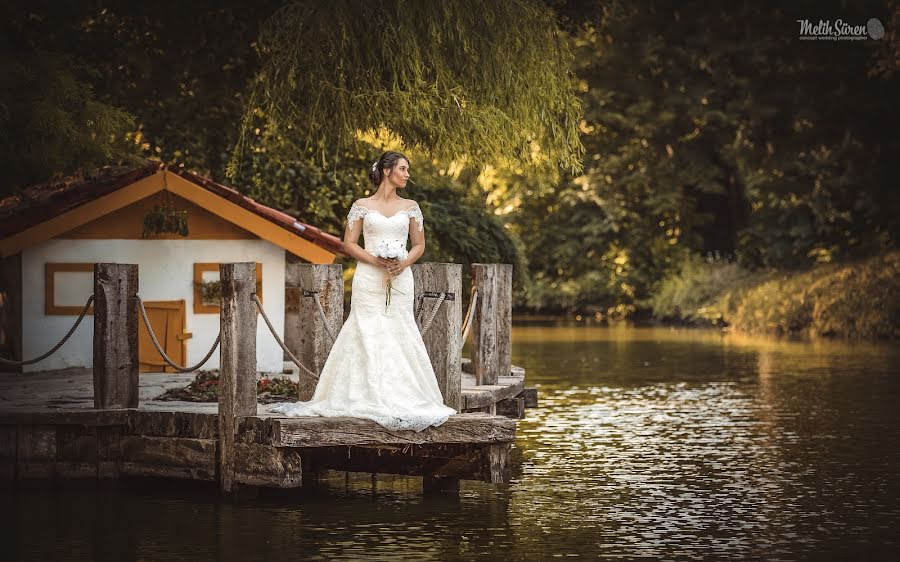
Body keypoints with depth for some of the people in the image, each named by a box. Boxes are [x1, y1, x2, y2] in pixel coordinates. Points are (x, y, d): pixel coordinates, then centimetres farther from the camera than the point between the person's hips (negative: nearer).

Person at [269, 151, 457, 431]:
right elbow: (349, 243, 2)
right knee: (368, 336, -5)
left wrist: (403, 263, -7)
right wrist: (376, 261, -12)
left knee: (398, 337, -2)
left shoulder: (410, 207, 10)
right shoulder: (362, 206, 4)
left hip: (399, 280, 2)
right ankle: (369, 398, -1)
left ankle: (400, 398, 3)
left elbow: (419, 245, 13)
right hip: (369, 280, -2)